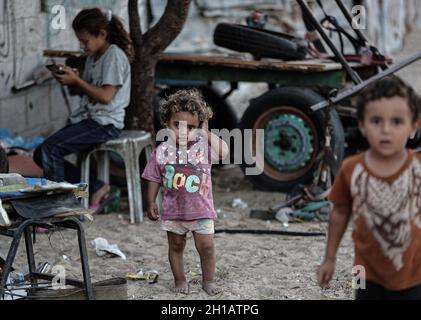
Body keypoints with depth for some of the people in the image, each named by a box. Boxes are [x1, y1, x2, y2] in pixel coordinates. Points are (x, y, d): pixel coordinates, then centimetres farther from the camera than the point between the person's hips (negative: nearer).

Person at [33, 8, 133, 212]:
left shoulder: (114, 56, -12)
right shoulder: (94, 56, 16)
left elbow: (106, 96, -19)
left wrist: (76, 80, -13)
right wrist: (70, 80, 3)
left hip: (105, 124, -10)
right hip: (88, 119, 10)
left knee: (49, 149, -23)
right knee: (41, 155, 3)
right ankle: (96, 187, 3)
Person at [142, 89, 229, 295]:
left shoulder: (203, 147, -5)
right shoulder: (162, 151, -6)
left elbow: (223, 151, -20)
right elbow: (154, 179, 1)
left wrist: (206, 133, -13)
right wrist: (151, 203, 2)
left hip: (201, 209, 0)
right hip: (173, 210, 1)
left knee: (206, 246, 1)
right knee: (176, 246, 12)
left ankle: (208, 280, 17)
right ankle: (180, 280, 27)